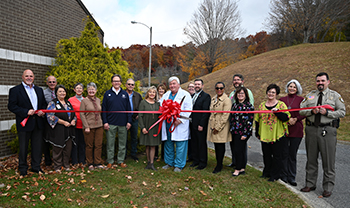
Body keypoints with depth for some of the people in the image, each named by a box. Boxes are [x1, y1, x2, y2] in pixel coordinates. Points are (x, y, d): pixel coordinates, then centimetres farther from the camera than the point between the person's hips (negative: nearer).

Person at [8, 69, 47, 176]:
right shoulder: (15, 90, -2)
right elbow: (11, 106, -9)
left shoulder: (39, 90, 14)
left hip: (38, 123, 4)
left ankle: (36, 166, 25)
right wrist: (26, 112, -19)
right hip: (24, 123, -4)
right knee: (23, 147, 8)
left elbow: (44, 104, 17)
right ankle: (22, 168, 23)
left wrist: (42, 111, -4)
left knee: (37, 146, 11)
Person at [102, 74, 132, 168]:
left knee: (122, 144, 9)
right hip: (111, 123, -1)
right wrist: (105, 122, -5)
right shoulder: (107, 94, 4)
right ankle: (110, 161, 19)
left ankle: (121, 161, 21)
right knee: (110, 144, 6)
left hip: (123, 123, 2)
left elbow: (128, 108, 8)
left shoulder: (125, 94, 8)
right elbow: (104, 109, 2)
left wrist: (129, 121, 1)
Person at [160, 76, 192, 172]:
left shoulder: (185, 94, -3)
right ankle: (169, 162, 30)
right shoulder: (166, 95, 15)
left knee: (180, 146, 0)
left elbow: (188, 110, -10)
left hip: (179, 125, -5)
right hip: (167, 124, 6)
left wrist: (180, 120, -18)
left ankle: (179, 165, 13)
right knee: (168, 144, 14)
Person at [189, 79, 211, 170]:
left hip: (200, 125, -7)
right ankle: (195, 160, 27)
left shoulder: (206, 96, -7)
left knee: (202, 144, 3)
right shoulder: (192, 96, 16)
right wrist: (189, 121, 8)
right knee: (193, 143, 14)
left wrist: (201, 124, -17)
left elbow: (206, 111, -13)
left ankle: (203, 162, 15)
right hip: (192, 124, 7)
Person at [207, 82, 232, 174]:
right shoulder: (213, 99, 12)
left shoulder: (227, 100, -11)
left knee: (220, 145, 1)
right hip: (212, 125, 7)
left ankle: (219, 165, 13)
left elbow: (225, 116, -15)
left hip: (221, 126, -6)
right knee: (216, 145, 11)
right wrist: (212, 126, 12)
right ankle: (218, 163, 22)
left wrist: (218, 128, -15)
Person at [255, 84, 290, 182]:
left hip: (277, 135, -4)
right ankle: (267, 172, 29)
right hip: (264, 135, 4)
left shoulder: (281, 104, -3)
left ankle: (275, 175, 18)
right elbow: (257, 119, 13)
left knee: (276, 155, 4)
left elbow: (286, 117, -13)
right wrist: (257, 133, 13)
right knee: (266, 155, 13)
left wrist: (277, 111, -27)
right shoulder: (262, 105, 9)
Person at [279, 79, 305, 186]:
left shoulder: (301, 99, 4)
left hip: (296, 130, -1)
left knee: (293, 154, 4)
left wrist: (295, 119, -15)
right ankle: (284, 175, 16)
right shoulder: (282, 99, 9)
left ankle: (291, 177, 14)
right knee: (284, 153, 4)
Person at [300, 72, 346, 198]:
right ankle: (310, 184, 25)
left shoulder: (335, 95, 5)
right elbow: (301, 110, 7)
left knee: (328, 160, 1)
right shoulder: (310, 95, 12)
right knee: (311, 159, 12)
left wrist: (327, 113, -14)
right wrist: (311, 111, -11)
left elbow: (342, 112, 0)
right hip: (311, 129, 3)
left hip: (327, 131, -3)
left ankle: (328, 188, 16)